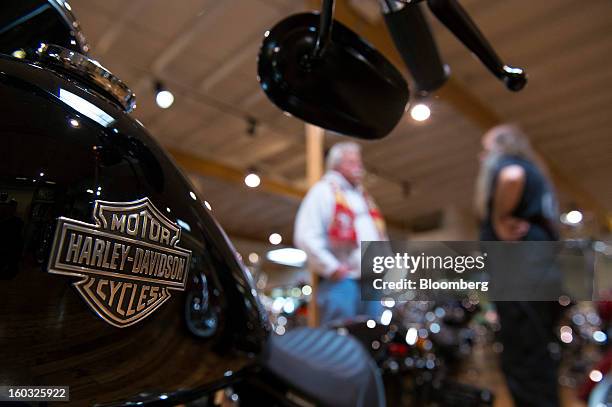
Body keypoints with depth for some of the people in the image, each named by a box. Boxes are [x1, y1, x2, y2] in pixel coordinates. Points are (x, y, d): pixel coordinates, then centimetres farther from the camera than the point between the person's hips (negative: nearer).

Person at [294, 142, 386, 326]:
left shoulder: (364, 197, 24)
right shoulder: (324, 191, 0)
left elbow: (380, 236, 31)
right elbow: (305, 237, -12)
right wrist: (332, 268, -15)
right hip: (341, 279, -7)